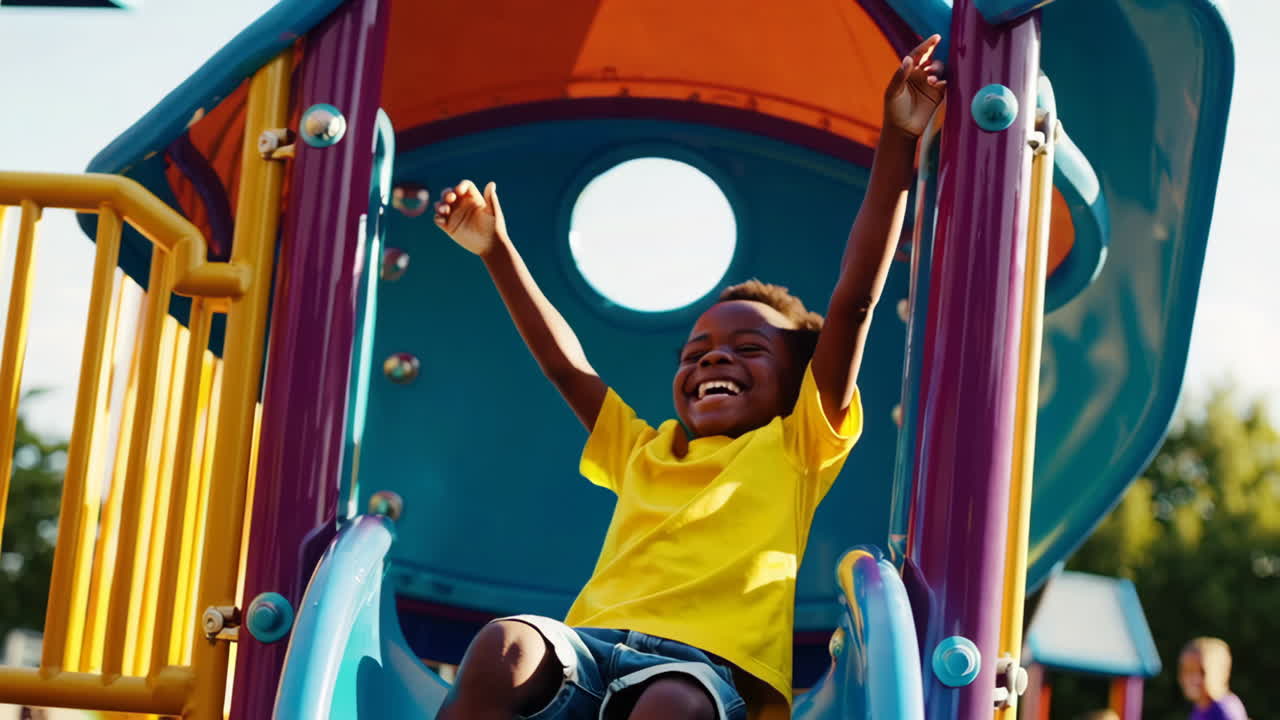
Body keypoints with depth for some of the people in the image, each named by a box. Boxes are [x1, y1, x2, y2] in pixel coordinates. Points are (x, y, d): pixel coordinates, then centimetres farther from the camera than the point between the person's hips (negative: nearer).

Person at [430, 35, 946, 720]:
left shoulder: (796, 446, 20)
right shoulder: (645, 453, 34)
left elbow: (854, 301, 14)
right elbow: (565, 363, 38)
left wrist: (896, 144, 10)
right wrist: (497, 251, 38)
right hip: (588, 644, 4)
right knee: (505, 645, -30)